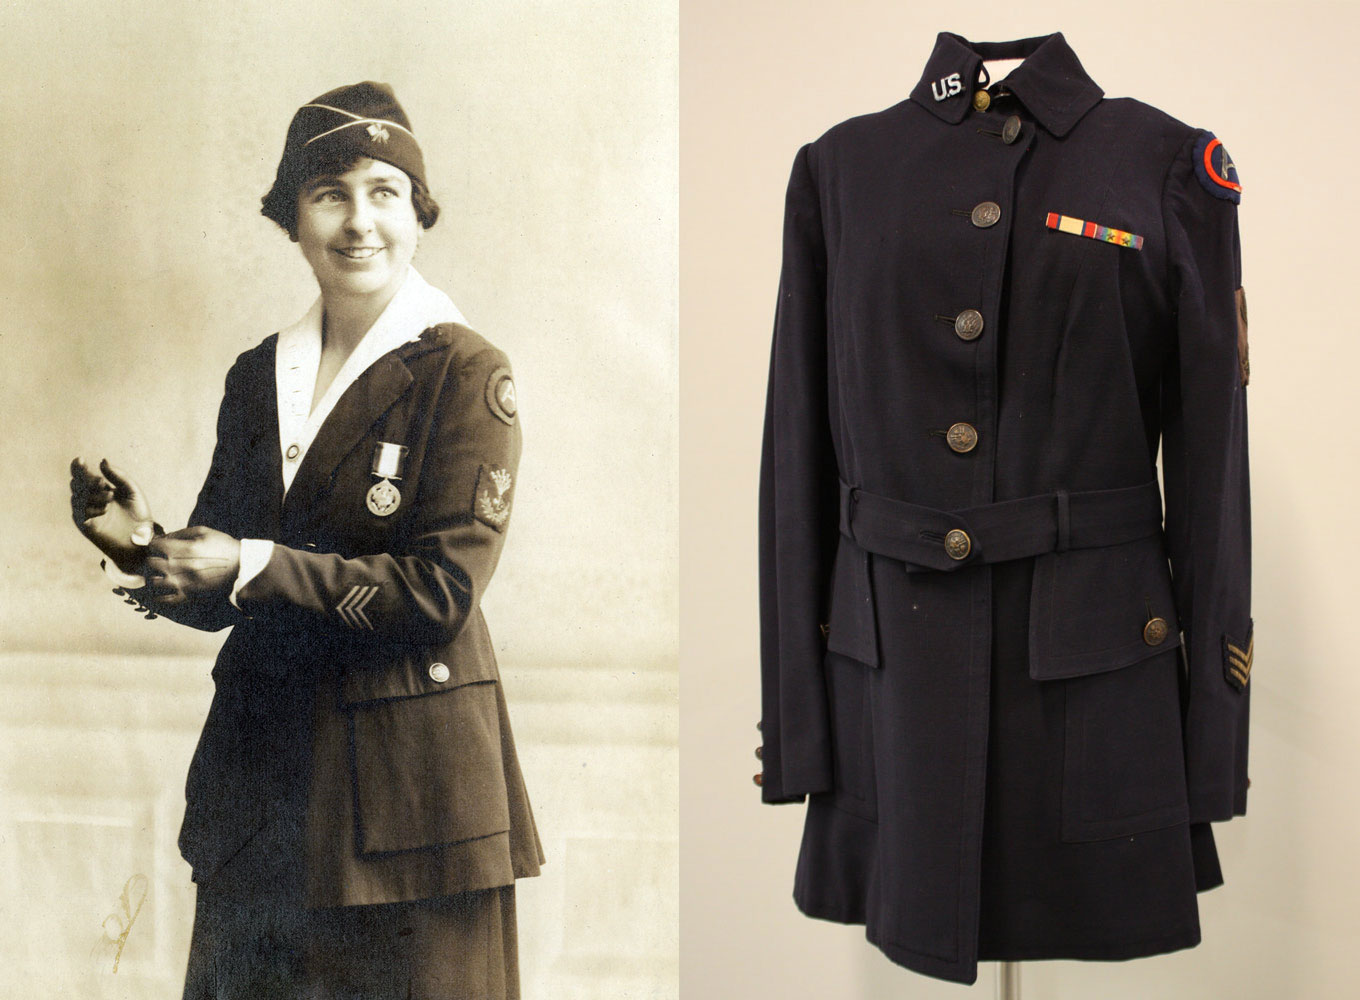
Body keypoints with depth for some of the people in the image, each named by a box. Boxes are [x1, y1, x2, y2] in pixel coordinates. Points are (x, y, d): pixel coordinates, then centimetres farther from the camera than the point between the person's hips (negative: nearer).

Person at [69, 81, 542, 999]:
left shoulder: (465, 373, -7)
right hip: (261, 772, 5)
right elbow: (223, 593, 12)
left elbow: (443, 588, -16)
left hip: (409, 780, -5)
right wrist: (145, 541, -9)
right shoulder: (259, 378, 10)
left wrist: (252, 568, -19)